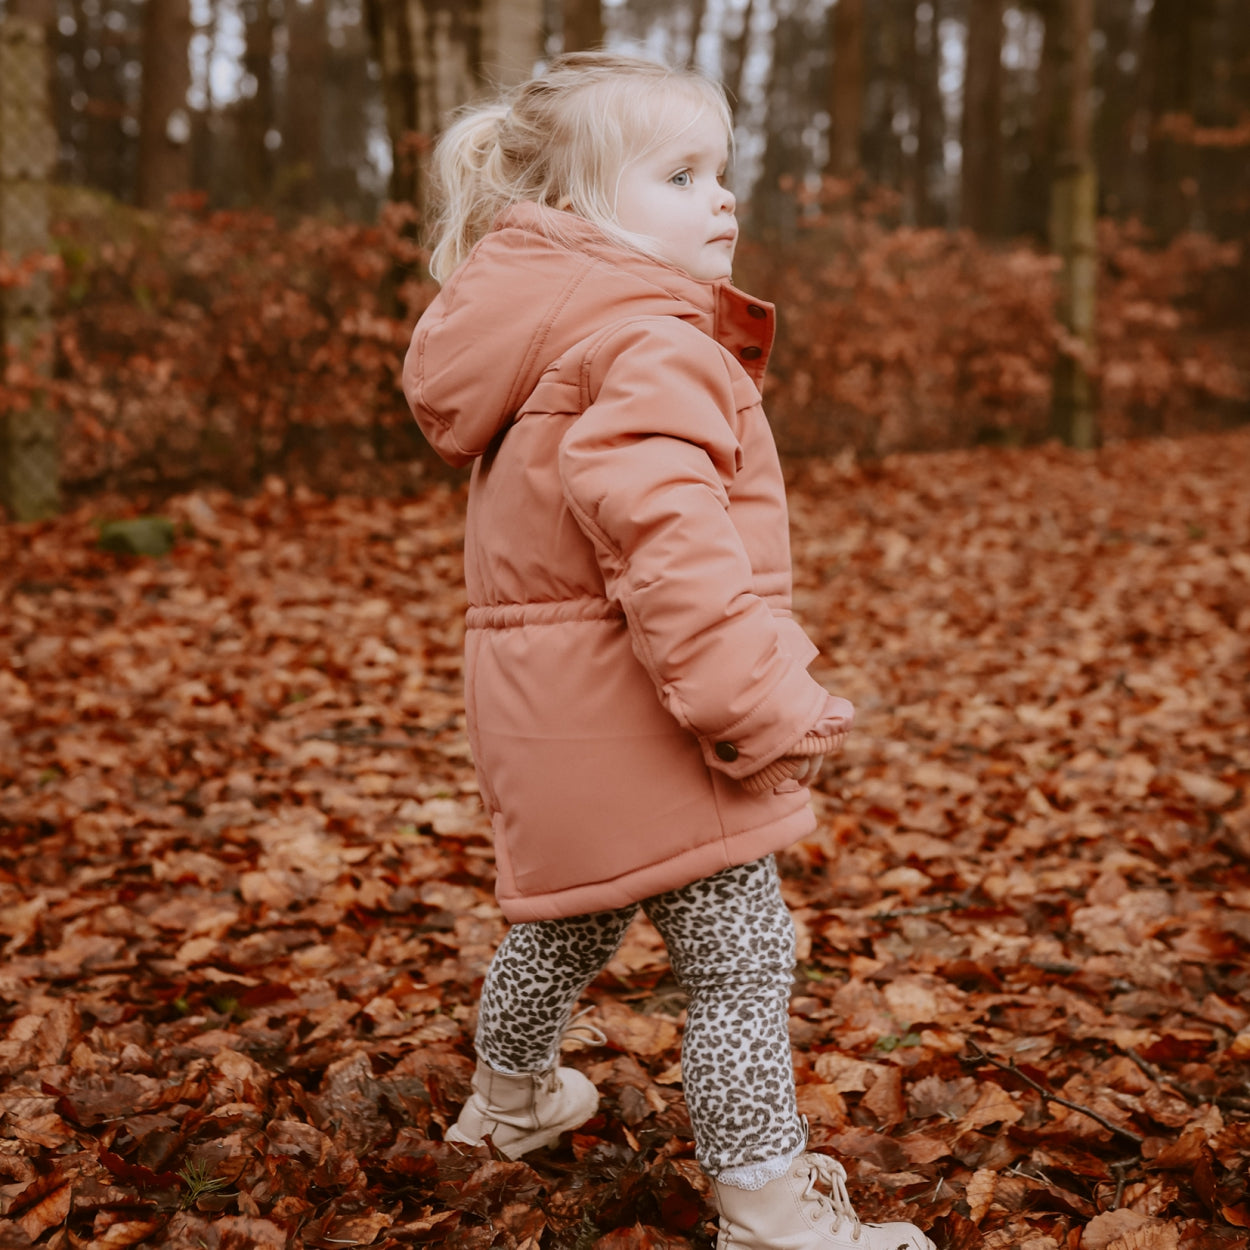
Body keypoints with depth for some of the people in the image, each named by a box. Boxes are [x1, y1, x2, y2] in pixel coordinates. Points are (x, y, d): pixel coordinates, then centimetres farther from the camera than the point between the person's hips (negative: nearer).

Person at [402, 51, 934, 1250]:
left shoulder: (541, 351, 15)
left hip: (544, 707, 10)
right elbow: (662, 533, -31)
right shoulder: (646, 345, -18)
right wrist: (755, 703, -29)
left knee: (566, 920, 29)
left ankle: (510, 1097, 50)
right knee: (740, 958, 0)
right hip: (635, 711, -10)